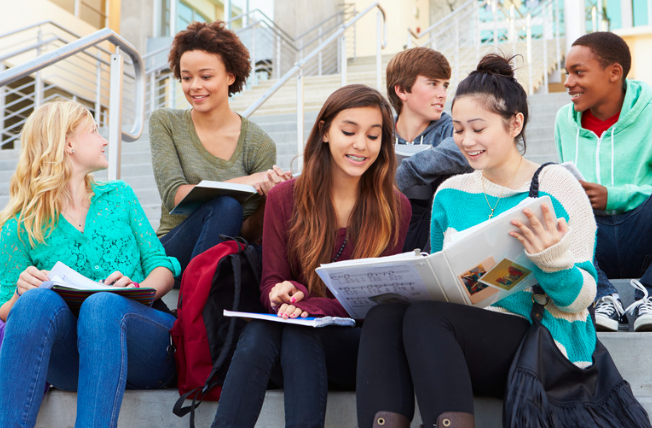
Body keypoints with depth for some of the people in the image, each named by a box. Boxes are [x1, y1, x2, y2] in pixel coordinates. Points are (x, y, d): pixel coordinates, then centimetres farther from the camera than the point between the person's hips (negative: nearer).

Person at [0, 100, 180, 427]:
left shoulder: (119, 196, 18)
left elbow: (162, 267, 11)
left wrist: (138, 289, -11)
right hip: (71, 361, -1)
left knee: (102, 305, -33)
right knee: (39, 301, -31)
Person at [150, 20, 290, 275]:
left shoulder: (259, 144, -1)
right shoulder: (165, 123, 4)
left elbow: (246, 233, -1)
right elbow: (173, 196, -10)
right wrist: (242, 183, -23)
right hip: (172, 253, 0)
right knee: (225, 206, -30)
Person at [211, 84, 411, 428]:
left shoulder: (394, 209, 3)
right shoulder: (284, 198, 6)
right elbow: (271, 282, 6)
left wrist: (311, 306, -23)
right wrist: (282, 294, -21)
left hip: (357, 345, -1)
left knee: (299, 333, -33)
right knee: (257, 332, -33)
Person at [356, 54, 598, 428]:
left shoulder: (555, 185, 0)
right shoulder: (451, 193, 16)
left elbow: (580, 298, -4)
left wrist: (551, 257, -24)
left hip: (539, 343, -4)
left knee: (425, 316, -31)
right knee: (383, 314, -26)